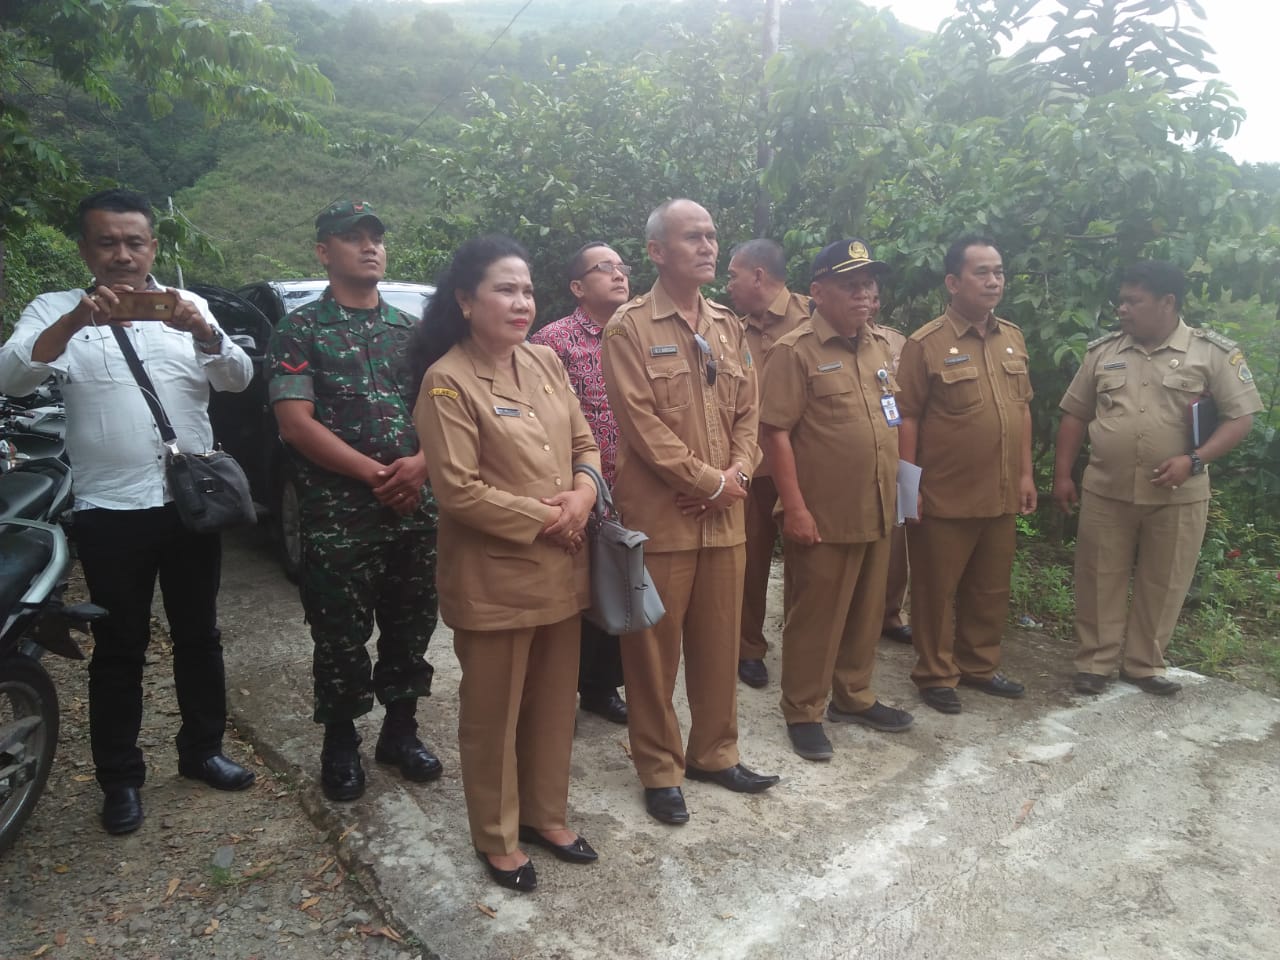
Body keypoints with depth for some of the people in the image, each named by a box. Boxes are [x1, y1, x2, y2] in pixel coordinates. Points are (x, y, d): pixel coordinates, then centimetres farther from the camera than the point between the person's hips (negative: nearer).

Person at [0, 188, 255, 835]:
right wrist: (74, 322, -30)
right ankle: (120, 777, 21)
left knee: (199, 636, 13)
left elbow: (238, 378, -6)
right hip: (110, 512, -2)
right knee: (119, 648, 8)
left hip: (192, 503, 2)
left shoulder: (187, 307, 7)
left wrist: (203, 331, -27)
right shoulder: (57, 310, 3)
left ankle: (201, 749, 29)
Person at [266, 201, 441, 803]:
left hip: (415, 511, 4)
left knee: (411, 629, 12)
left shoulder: (408, 330, 13)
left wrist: (420, 464, -10)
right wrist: (375, 473, -15)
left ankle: (400, 730, 30)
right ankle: (340, 743, 25)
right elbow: (296, 422, -9)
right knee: (340, 638, 6)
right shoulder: (301, 330, 0)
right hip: (338, 519, -4)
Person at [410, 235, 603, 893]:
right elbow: (458, 490, -18)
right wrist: (542, 518, -15)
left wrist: (582, 495, -8)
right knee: (493, 715, 10)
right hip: (494, 578, -6)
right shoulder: (447, 382, -14)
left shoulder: (545, 362, 6)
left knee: (554, 704, 18)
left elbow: (585, 443, 12)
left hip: (561, 569, 6)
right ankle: (497, 839, 30)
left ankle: (546, 815, 38)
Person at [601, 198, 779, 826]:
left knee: (719, 642, 14)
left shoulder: (729, 327, 13)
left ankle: (715, 752, 32)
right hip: (658, 515, -5)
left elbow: (748, 412, 12)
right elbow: (641, 421, -14)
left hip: (725, 516, 6)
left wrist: (737, 474, -6)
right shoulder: (630, 327, -7)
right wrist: (709, 482, -13)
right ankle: (659, 770, 22)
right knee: (655, 649, 6)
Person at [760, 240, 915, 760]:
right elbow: (777, 433, -15)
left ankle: (854, 697, 36)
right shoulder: (795, 351, -11)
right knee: (814, 616, 5)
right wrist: (795, 508, -19)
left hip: (877, 512, 7)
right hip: (823, 516, -7)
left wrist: (903, 485, 15)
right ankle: (802, 712, 22)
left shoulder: (880, 346, 12)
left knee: (867, 612, 18)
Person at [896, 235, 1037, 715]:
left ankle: (979, 665, 34)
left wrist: (1025, 473, 12)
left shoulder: (1013, 339, 9)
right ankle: (935, 675, 22)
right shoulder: (926, 344, -11)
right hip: (945, 495, -6)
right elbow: (907, 418, -11)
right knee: (937, 590, 7)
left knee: (991, 589, 17)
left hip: (1001, 495, 6)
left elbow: (1022, 408, 15)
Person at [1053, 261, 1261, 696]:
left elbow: (1241, 417, -5)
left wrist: (1194, 460, -19)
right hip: (1105, 491, 2)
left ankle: (1143, 664, 26)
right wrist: (1062, 475, 4)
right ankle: (1094, 663, 20)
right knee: (1100, 579, 7)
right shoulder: (1102, 351, 5)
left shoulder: (1213, 352, -4)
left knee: (1162, 583, 10)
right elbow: (1074, 415, 10)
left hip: (1178, 496, -1)